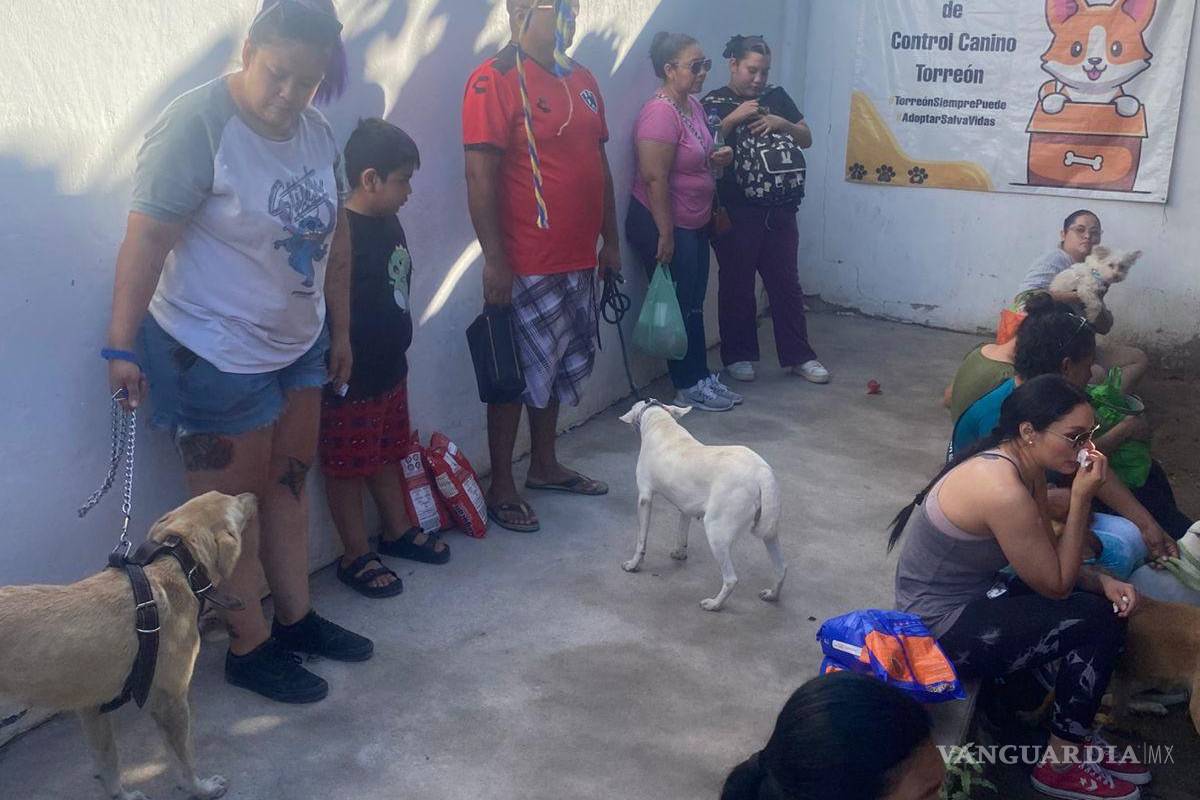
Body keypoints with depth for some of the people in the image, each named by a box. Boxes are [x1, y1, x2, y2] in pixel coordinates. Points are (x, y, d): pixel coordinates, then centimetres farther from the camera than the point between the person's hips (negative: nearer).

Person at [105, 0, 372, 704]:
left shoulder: (316, 132, 3)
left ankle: (296, 617, 32)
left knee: (288, 482, 17)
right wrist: (123, 346, -24)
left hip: (297, 345, 8)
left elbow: (334, 237, 11)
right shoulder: (197, 125, -19)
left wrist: (340, 330, 16)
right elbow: (147, 238, -22)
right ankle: (250, 649, 19)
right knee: (231, 507, 5)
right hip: (216, 355, -7)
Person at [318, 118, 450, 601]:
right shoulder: (340, 235, -23)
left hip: (390, 370, 9)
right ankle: (356, 557, 21)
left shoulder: (388, 222, 5)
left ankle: (398, 531, 40)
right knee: (347, 469, 8)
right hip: (351, 382, -9)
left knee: (387, 455, 23)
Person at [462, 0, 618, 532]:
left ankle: (544, 465, 34)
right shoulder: (495, 80, -12)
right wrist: (494, 259, -19)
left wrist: (610, 240, 17)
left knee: (561, 368, 17)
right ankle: (501, 487, 15)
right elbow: (481, 175, -17)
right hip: (526, 267, -8)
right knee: (518, 375, 1)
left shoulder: (582, 80, 12)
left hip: (577, 262, 8)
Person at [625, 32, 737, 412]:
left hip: (695, 224, 9)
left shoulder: (694, 105, 9)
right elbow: (655, 178, -24)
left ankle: (701, 376, 25)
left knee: (694, 305, 14)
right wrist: (665, 235, -23)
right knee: (680, 308, 1)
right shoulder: (660, 112, -20)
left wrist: (716, 158, 3)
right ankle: (688, 387, 12)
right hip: (665, 226, -9)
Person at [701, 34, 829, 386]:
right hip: (735, 212, -3)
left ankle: (798, 355, 16)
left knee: (786, 283, 8)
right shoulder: (714, 102, 1)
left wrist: (781, 123, -7)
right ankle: (738, 355, 17)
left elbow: (807, 139, 11)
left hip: (779, 209, 4)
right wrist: (733, 119, -18)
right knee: (737, 284, 5)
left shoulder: (777, 96, 11)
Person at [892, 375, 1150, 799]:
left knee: (1106, 601, 5)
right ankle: (1061, 765, 7)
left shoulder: (1021, 464, 0)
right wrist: (1081, 498, -20)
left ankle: (1075, 734, 21)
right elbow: (1056, 584, -18)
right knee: (1100, 621, -11)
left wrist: (1102, 581, -10)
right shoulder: (1003, 491, -30)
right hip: (943, 632, -9)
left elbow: (1052, 560, 8)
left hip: (969, 599, 9)